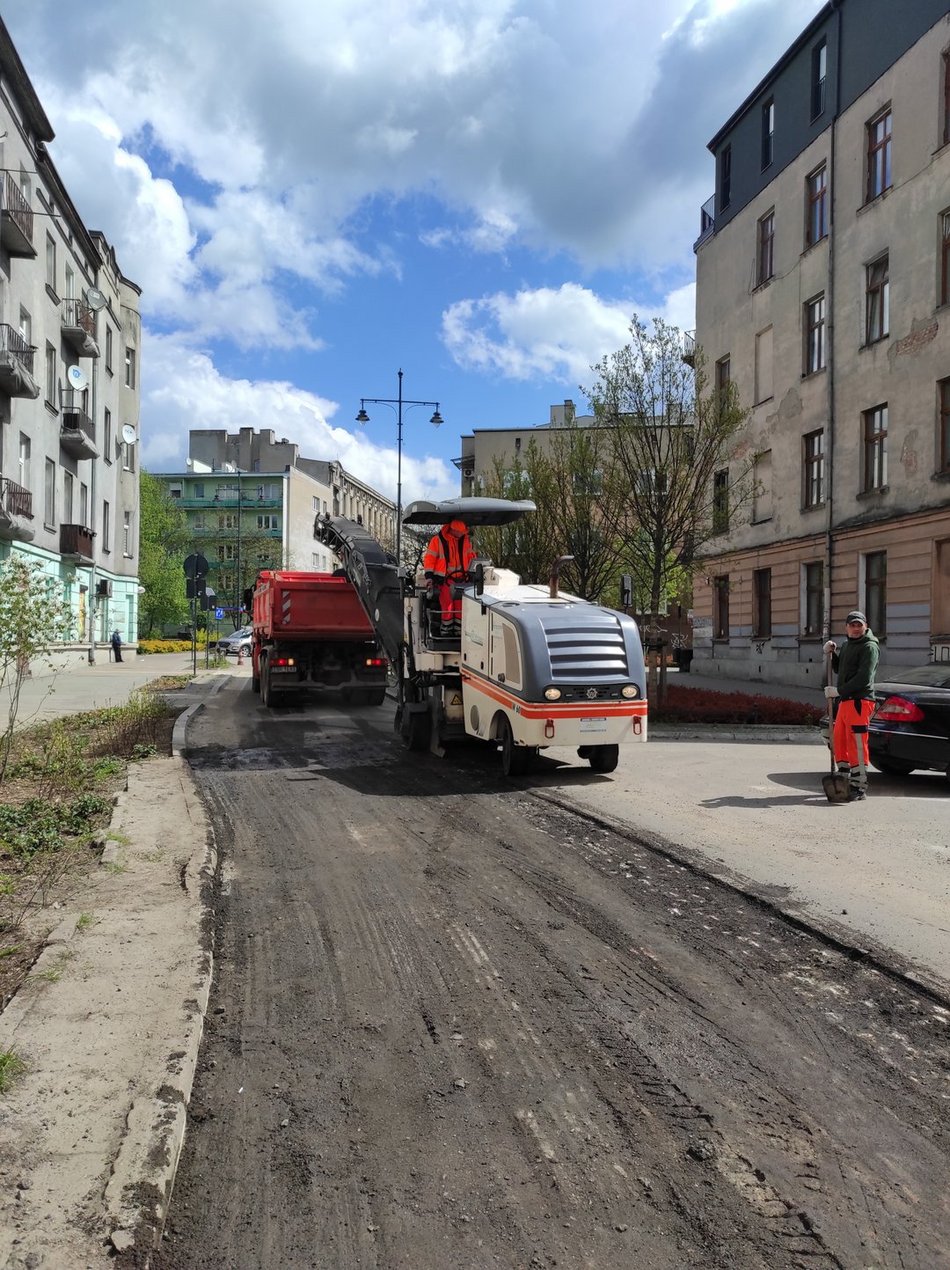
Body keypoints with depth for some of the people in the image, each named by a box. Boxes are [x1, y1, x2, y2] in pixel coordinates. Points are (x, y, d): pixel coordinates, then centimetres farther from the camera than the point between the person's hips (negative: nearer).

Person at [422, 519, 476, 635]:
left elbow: (471, 556, 14)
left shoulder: (465, 539, 3)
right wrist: (429, 576, -12)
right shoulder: (437, 540, -10)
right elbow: (429, 558, -7)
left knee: (461, 607, 4)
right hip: (444, 580, -4)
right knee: (447, 607, -6)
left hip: (460, 580, 4)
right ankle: (446, 632, 5)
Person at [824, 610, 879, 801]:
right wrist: (831, 653, 11)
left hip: (859, 701, -9)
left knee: (857, 744, -9)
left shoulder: (869, 647, -8)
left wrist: (839, 690, -18)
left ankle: (859, 788, -6)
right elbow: (838, 669, 28)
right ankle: (844, 782, 23)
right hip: (845, 700, 9)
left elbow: (863, 678, -17)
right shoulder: (847, 644, 20)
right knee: (839, 741, 12)